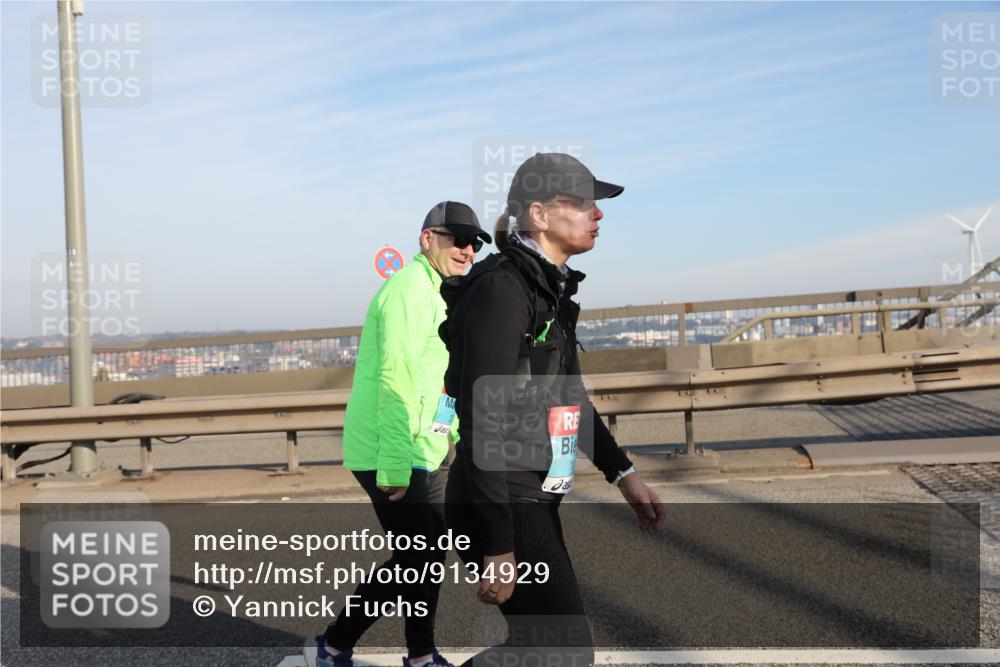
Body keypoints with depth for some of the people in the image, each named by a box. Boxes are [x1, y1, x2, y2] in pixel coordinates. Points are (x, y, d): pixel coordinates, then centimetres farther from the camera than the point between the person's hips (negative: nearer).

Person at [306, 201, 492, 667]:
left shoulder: (436, 294, 17)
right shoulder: (411, 288, -16)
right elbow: (396, 381, -24)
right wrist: (394, 467, -26)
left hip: (421, 454, 10)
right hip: (392, 456, -10)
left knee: (428, 554, 16)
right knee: (412, 561, -3)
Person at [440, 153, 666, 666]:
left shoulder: (551, 290, 11)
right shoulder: (502, 289, -18)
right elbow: (484, 422, -22)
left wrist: (622, 473, 17)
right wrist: (499, 546, -22)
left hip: (533, 498, 9)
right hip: (499, 504, -9)